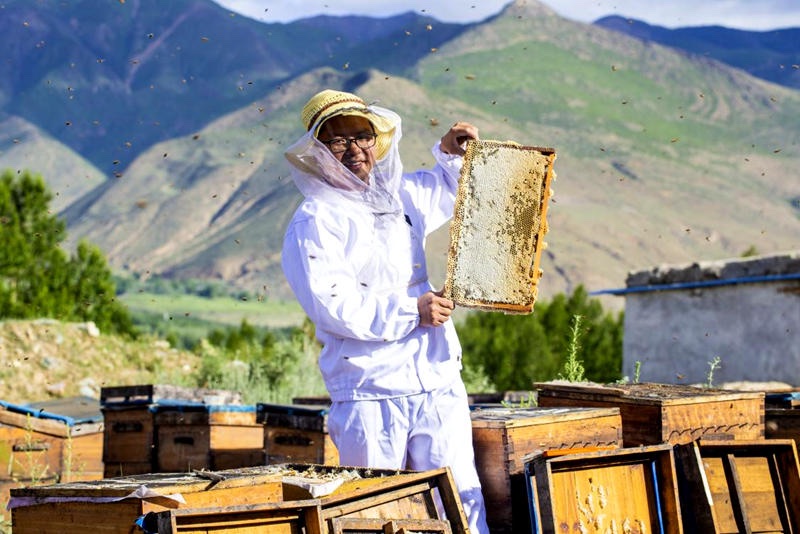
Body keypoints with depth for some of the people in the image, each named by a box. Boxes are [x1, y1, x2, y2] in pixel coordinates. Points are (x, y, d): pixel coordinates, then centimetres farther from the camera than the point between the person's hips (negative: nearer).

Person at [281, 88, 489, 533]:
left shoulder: (400, 195, 15)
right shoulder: (315, 221, -5)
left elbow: (450, 190, 37)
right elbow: (332, 304, -17)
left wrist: (453, 154, 16)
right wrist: (412, 311, -16)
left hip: (437, 382, 5)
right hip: (369, 392, -5)